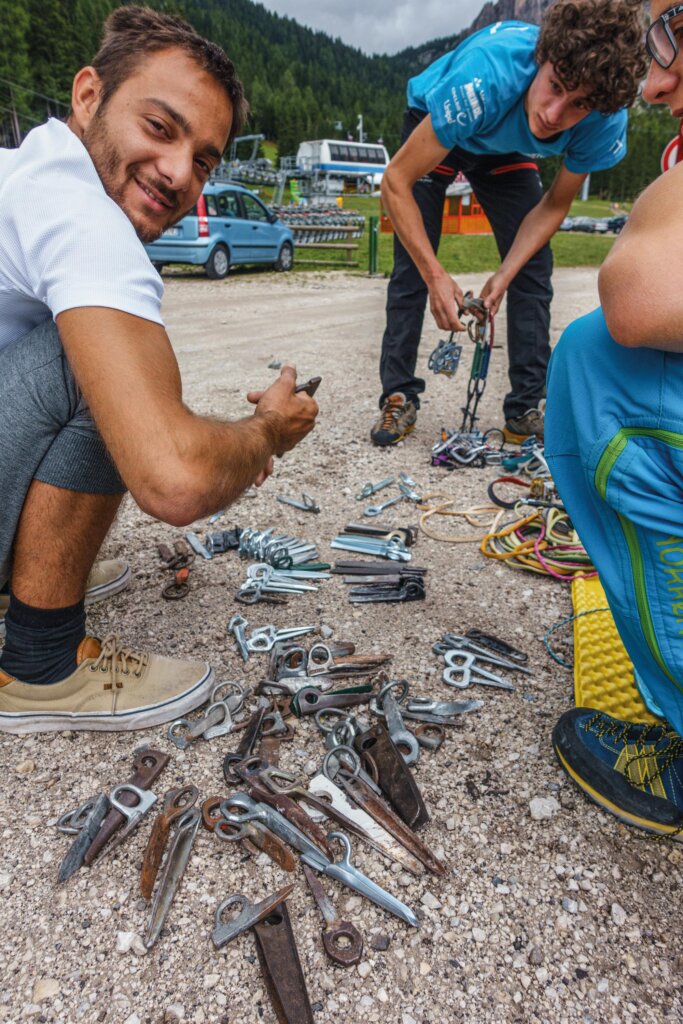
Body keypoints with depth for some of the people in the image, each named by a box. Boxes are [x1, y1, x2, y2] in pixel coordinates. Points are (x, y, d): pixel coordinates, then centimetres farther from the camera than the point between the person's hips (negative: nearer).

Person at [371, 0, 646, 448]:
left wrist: (504, 275, -26)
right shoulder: (487, 78, -42)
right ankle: (399, 399, -2)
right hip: (432, 127, -2)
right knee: (411, 267, -13)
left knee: (534, 268, -9)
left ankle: (526, 410, -2)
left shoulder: (606, 122, -30)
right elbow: (397, 181, -37)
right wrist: (436, 275, -42)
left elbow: (555, 204, -14)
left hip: (506, 149, 3)